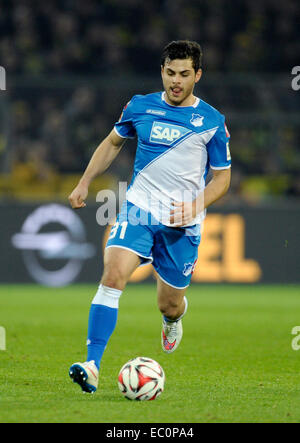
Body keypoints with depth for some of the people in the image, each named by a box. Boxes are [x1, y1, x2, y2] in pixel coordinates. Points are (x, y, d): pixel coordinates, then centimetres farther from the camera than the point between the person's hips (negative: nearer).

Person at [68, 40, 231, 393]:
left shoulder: (212, 122, -3)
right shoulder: (141, 107, 3)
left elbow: (222, 178, 3)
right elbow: (113, 142, 21)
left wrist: (195, 207, -14)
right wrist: (85, 183, 15)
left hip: (182, 224, 0)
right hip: (138, 208, 1)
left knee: (169, 304, 8)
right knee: (113, 275, -23)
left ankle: (173, 319, 49)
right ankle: (92, 365, -29)